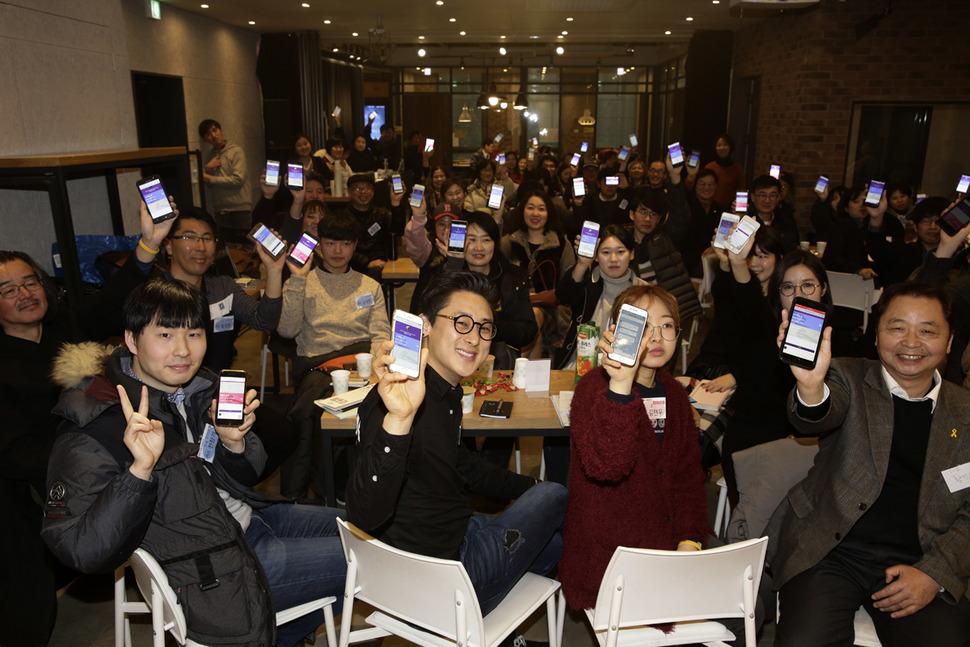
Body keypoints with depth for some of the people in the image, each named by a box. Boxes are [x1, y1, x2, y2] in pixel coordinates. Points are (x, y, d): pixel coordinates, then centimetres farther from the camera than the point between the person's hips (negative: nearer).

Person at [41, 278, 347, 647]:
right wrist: (140, 469, -40)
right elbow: (86, 554, -28)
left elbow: (244, 479, 7)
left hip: (249, 518, 8)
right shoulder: (95, 427, -22)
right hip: (214, 574, -8)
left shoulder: (194, 386, -1)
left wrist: (235, 442, -15)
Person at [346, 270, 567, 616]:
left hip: (454, 532, 9)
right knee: (555, 496, 7)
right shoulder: (392, 400, -30)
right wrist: (397, 420, -57)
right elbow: (364, 515, -43)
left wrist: (529, 486, 24)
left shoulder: (448, 391, 2)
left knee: (553, 544, 27)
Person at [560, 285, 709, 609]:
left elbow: (687, 472, 11)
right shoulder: (595, 387, -14)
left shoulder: (673, 392, 9)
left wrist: (691, 540, -4)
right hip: (606, 555, -6)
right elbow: (605, 466, -32)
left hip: (667, 541, 7)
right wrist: (621, 386, -43)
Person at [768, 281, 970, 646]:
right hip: (830, 551, -2)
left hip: (918, 564, 2)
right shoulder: (849, 379, 4)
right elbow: (817, 419, -18)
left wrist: (935, 573, -5)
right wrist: (811, 385, -42)